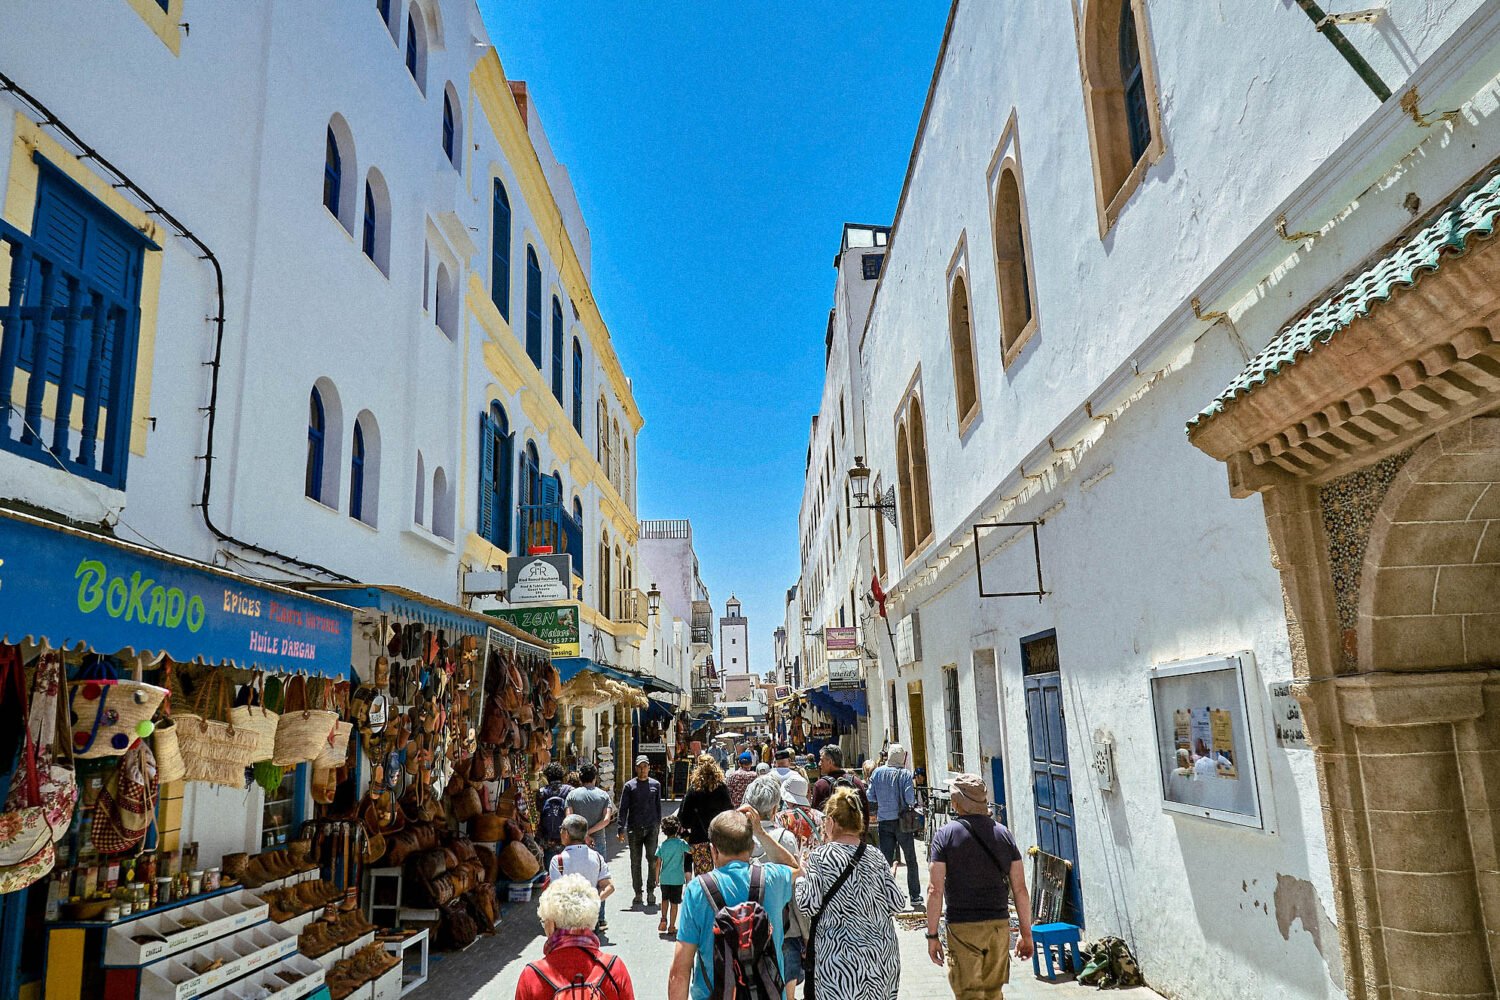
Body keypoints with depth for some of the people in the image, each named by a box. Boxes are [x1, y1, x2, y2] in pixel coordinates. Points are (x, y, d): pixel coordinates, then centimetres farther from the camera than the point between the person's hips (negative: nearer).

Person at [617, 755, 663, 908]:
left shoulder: (655, 784, 8)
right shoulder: (629, 786, 2)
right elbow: (623, 808, 1)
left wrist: (658, 825, 12)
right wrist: (621, 828, -7)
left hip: (651, 828, 1)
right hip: (634, 829, 0)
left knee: (653, 860, -7)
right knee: (635, 862, 4)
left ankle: (651, 892, 1)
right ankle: (638, 893, 13)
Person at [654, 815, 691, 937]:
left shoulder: (662, 845, -1)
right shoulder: (681, 843, -9)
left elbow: (658, 863, 1)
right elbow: (691, 851, 5)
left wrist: (657, 878, 11)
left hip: (664, 878, 3)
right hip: (677, 878, -3)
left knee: (665, 899, 25)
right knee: (674, 903, 7)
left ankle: (663, 919, 12)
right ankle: (671, 927, 12)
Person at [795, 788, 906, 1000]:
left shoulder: (819, 857, -9)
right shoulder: (875, 857, 3)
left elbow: (808, 906, -13)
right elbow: (897, 904, 2)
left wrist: (802, 878, 4)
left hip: (840, 955, -4)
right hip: (884, 954, 4)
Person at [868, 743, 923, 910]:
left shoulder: (878, 772, -1)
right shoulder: (905, 774, -10)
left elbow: (871, 797, 1)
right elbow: (910, 798, -15)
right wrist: (912, 805, 6)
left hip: (883, 821, 2)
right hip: (902, 821, -2)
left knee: (886, 860, 6)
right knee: (911, 860, 12)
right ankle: (915, 897, 16)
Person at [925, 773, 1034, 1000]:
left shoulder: (946, 834, -5)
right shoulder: (1003, 834, 5)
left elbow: (935, 890, -9)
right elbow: (1020, 889, 4)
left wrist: (932, 935, -3)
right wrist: (1026, 934, 11)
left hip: (962, 928, -4)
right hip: (999, 926, 4)